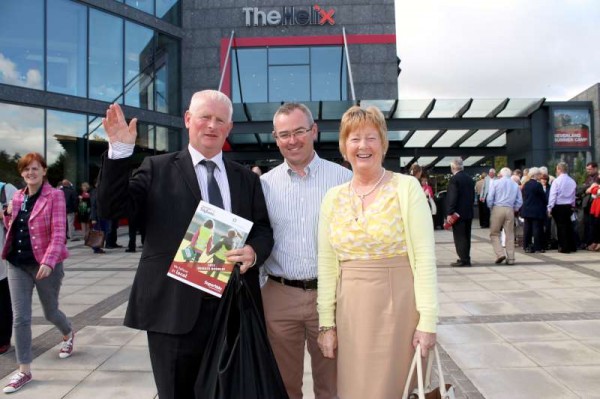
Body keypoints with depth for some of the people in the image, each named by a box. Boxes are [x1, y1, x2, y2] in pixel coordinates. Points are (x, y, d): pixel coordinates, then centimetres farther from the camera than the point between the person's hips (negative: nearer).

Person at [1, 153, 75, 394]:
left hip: (45, 264, -5)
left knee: (50, 312, 14)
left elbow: (58, 233, -17)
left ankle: (68, 335, 47)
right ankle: (24, 371, 12)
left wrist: (48, 262, -29)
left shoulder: (55, 196, -11)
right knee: (20, 317, 2)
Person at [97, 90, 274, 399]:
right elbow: (111, 208, -5)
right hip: (174, 308, -2)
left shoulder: (246, 178, 12)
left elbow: (263, 230, 11)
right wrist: (119, 151, -16)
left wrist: (254, 251, -12)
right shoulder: (158, 169, 3)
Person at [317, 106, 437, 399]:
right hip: (350, 310, 4)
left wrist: (427, 320, -12)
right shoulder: (332, 198, 5)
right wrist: (326, 322, 5)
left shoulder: (407, 187, -6)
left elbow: (425, 256, -9)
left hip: (398, 306, -3)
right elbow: (326, 265, 6)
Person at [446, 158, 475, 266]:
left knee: (459, 237, -4)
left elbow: (452, 197, -19)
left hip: (458, 213, -8)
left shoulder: (454, 179, -14)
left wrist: (450, 213, -19)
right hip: (468, 212, 8)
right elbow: (473, 195, 15)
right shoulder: (469, 178, 10)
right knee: (466, 236, 13)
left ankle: (463, 260, -4)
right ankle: (466, 259, 19)